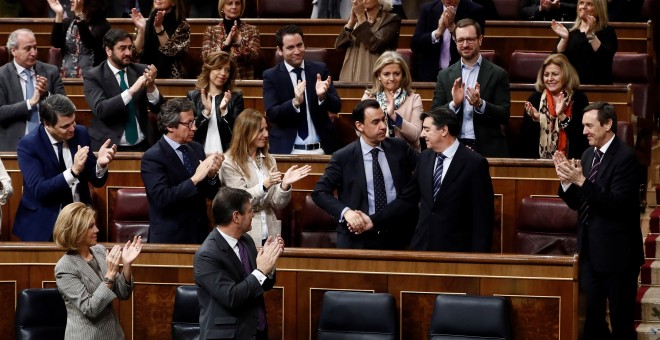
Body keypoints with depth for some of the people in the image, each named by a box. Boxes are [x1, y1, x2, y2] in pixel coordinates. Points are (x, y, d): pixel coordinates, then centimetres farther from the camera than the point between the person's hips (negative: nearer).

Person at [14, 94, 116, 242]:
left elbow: (97, 181, 6)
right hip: (44, 224, -3)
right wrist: (73, 171, -30)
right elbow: (38, 191, -21)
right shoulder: (28, 145, -12)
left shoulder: (80, 134, 1)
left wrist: (100, 164, -16)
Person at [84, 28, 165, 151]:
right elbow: (100, 110, -17)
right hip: (109, 147, -3)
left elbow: (157, 108, 6)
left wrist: (151, 86, -13)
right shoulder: (93, 76, -2)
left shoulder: (141, 70, 8)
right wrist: (132, 90, -23)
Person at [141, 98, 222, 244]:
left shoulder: (196, 148, 6)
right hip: (170, 238, -6)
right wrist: (194, 179, -25)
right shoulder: (152, 157, -13)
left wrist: (212, 175, -11)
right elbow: (162, 198, -23)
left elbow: (211, 194, 9)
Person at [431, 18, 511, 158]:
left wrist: (480, 104, -18)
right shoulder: (445, 75, 9)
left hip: (488, 150, -1)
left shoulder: (498, 74, 3)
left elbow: (504, 116, -2)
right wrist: (454, 104, -14)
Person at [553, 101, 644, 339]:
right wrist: (567, 180, -8)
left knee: (621, 320, 2)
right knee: (592, 317, 13)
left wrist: (582, 181, -28)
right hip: (590, 249, 8)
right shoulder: (588, 155, 8)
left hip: (616, 251, -7)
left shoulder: (625, 157, -15)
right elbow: (577, 202, 11)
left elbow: (617, 203, -24)